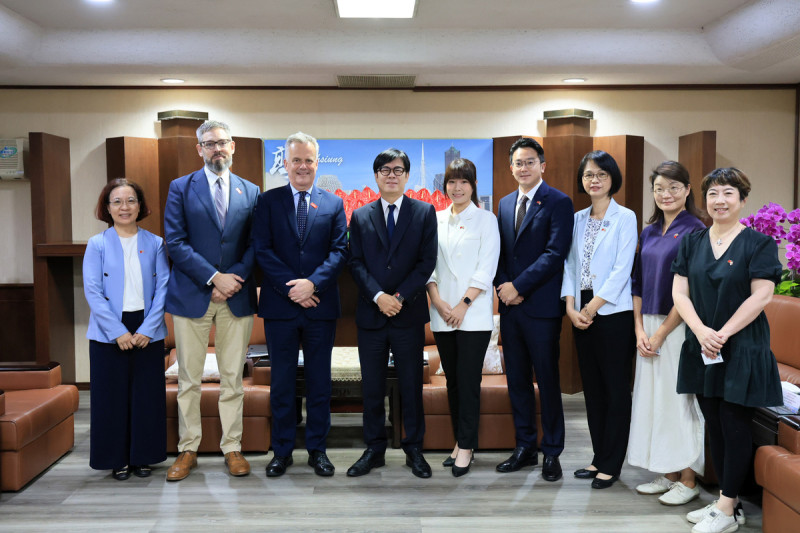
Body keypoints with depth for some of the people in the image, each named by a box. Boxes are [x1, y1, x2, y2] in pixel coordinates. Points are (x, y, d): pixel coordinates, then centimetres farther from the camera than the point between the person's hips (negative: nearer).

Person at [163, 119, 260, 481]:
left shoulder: (250, 191, 10)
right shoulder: (181, 188, 4)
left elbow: (254, 245, 6)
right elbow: (175, 243, -5)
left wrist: (234, 278, -10)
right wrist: (213, 277, -13)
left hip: (237, 297, 2)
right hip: (192, 296, -1)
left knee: (233, 378, 7)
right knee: (188, 379, 5)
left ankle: (232, 448, 18)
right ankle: (188, 450, 17)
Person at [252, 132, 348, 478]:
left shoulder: (334, 204, 8)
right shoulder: (268, 201, 6)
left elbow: (339, 251, 0)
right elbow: (262, 250, -3)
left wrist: (313, 283, -15)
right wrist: (291, 287, -13)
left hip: (321, 306, 1)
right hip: (279, 306, 0)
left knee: (319, 381, 8)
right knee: (282, 382, 7)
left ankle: (317, 449, 20)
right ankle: (282, 451, 19)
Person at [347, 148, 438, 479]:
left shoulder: (425, 213, 5)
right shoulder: (361, 217, 9)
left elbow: (427, 261, -2)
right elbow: (356, 263, 2)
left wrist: (400, 297, -11)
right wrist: (378, 297, -12)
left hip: (409, 314, -1)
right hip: (371, 314, 1)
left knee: (411, 385, 6)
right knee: (372, 387, 7)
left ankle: (414, 450, 18)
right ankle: (374, 450, 18)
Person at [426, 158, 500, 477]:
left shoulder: (485, 219, 1)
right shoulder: (437, 220, 12)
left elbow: (486, 268, -5)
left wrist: (464, 304, -12)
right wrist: (437, 300, -5)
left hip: (473, 314, -4)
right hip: (442, 314, 4)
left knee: (468, 381, -4)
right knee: (452, 380, 9)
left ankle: (466, 447, 5)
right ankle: (459, 441, 19)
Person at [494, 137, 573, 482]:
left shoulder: (558, 202, -5)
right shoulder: (505, 204, 15)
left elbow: (555, 253, -14)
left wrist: (519, 286, -15)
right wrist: (503, 285, -2)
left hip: (541, 306, -6)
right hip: (510, 305, 6)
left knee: (547, 381, 2)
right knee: (517, 379, 11)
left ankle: (551, 452, 15)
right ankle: (525, 447, 24)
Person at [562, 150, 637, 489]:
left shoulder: (624, 217, -4)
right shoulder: (578, 219, 12)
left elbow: (622, 269, -11)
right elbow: (570, 264, 9)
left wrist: (592, 307, -14)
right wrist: (571, 306, -4)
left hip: (613, 312, -5)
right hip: (582, 314, 6)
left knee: (616, 389, 1)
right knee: (592, 388, 11)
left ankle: (611, 464, 10)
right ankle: (599, 457, 22)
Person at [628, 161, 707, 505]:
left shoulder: (694, 231, -8)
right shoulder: (649, 232, 12)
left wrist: (660, 333, -13)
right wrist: (639, 330, 0)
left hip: (679, 327, -7)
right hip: (649, 328, 7)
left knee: (679, 398, -1)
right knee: (652, 397, 10)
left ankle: (688, 481, 12)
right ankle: (668, 474, 22)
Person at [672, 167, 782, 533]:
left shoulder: (759, 243, -4)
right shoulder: (692, 243, 8)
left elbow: (761, 296, -11)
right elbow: (680, 292, 2)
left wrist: (722, 334, -16)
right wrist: (701, 331, -14)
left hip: (742, 349, -4)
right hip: (701, 348, 5)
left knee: (734, 425, 0)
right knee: (713, 423, 10)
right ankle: (726, 500, 23)